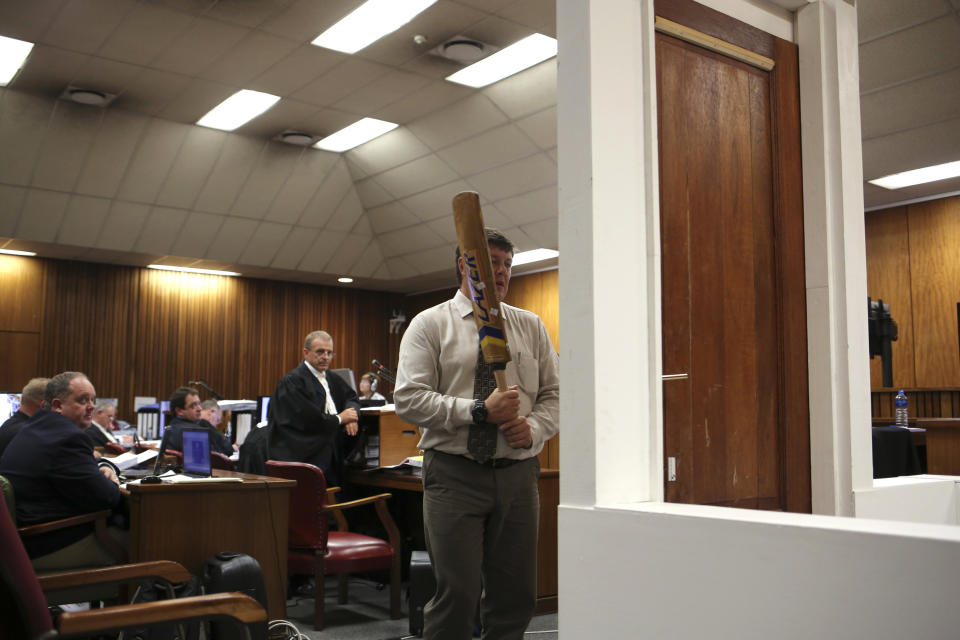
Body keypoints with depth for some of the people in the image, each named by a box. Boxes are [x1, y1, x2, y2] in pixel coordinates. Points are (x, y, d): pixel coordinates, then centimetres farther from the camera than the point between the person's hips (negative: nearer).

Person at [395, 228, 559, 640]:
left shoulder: (531, 327, 13)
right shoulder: (430, 324, 1)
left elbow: (553, 394, 12)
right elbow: (408, 399, -8)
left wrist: (534, 429, -9)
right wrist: (479, 410, -17)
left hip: (517, 473, 4)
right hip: (454, 474, -3)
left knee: (516, 597, 9)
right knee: (457, 594, -3)